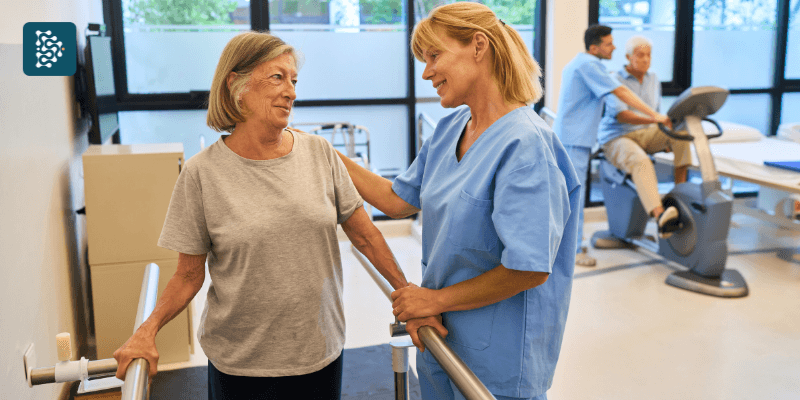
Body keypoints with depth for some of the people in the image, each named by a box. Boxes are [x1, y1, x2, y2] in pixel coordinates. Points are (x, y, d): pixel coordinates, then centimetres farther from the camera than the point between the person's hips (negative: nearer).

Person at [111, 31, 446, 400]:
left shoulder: (319, 153, -4)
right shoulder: (202, 172, -10)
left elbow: (364, 235, 3)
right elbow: (189, 274, -4)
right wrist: (148, 329, -18)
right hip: (240, 362, -2)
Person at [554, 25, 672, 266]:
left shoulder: (577, 63, 18)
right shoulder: (589, 65, -14)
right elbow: (621, 92, -17)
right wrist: (654, 115, -16)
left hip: (568, 135, 10)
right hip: (575, 138, -10)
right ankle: (573, 250, -6)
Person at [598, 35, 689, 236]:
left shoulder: (653, 80, 13)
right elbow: (621, 115, -24)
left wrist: (666, 139, 4)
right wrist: (653, 120, -38)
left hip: (647, 133, 7)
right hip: (617, 139, -6)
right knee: (641, 161, -37)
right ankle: (660, 217, -53)